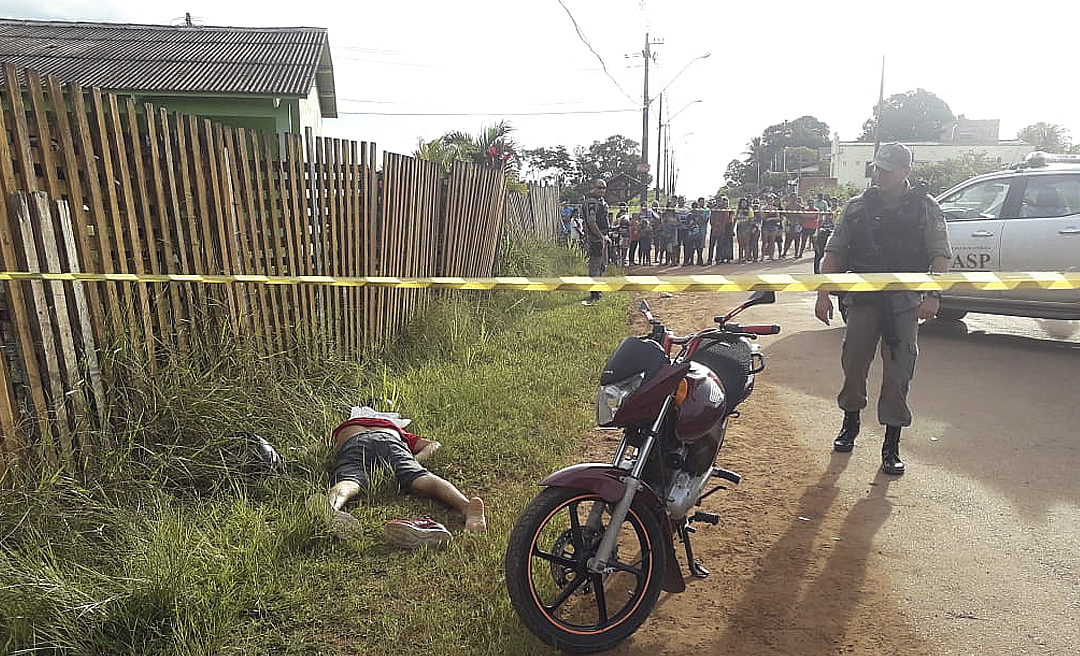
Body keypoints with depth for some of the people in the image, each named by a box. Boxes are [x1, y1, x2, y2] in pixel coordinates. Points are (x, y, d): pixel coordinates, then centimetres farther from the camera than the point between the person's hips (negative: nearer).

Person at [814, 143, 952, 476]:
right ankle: (850, 423, 30)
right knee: (853, 364, 7)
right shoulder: (858, 207, 10)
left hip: (904, 302, -2)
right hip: (862, 298, 2)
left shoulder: (925, 208, 4)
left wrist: (933, 295, -16)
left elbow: (941, 255, -1)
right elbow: (834, 252, 10)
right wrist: (823, 293, 1)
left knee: (898, 375, 0)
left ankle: (891, 445, 10)